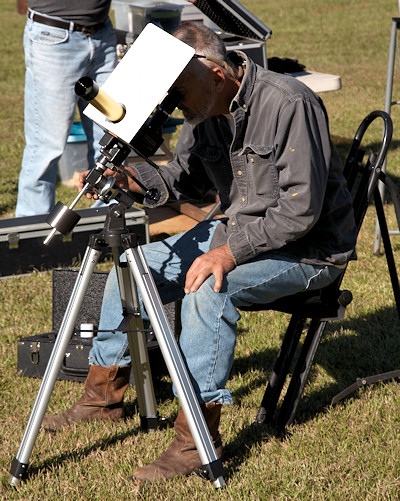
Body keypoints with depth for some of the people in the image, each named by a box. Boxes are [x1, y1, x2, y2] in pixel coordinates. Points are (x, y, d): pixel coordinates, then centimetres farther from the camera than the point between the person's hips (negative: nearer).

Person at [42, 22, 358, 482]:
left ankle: (197, 435, -24)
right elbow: (185, 178, 10)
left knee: (208, 289, -33)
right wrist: (129, 179, -9)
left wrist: (231, 251, -31)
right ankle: (104, 393, 18)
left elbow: (301, 209, -28)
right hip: (235, 230, 9)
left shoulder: (289, 105, -26)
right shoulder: (206, 110, -2)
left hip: (307, 248, -8)